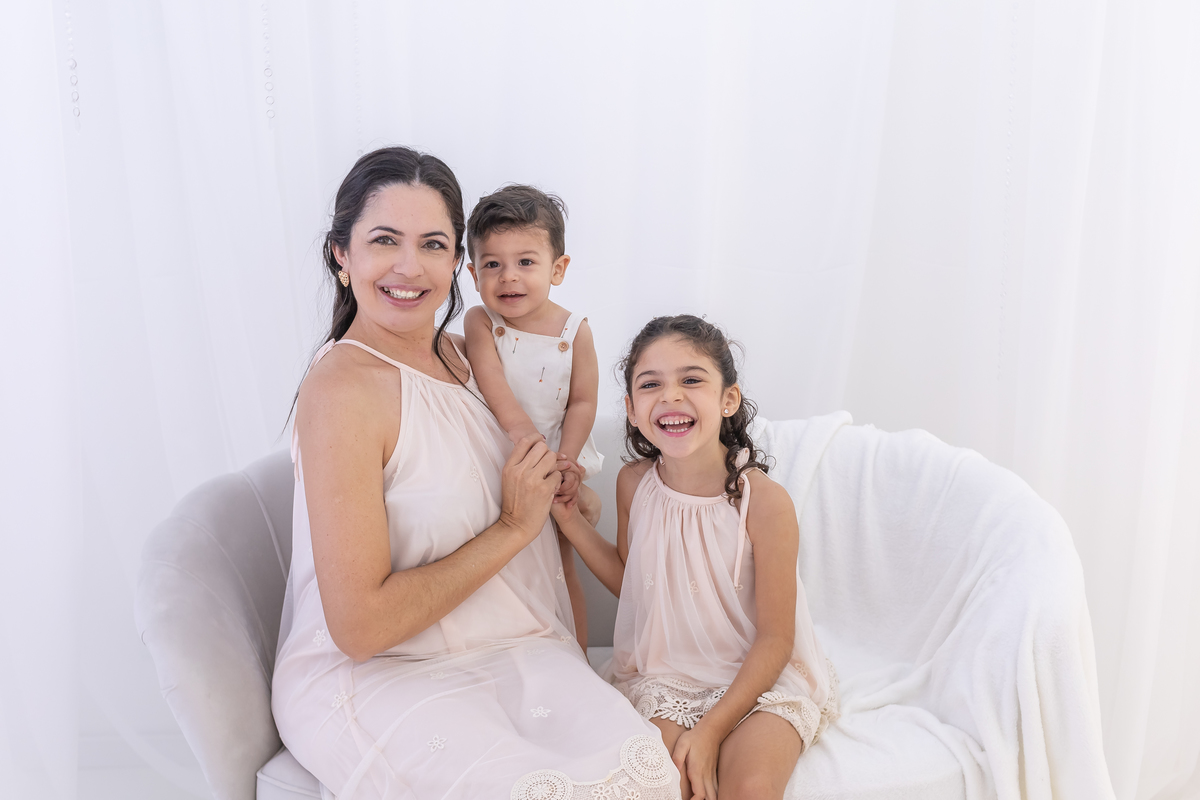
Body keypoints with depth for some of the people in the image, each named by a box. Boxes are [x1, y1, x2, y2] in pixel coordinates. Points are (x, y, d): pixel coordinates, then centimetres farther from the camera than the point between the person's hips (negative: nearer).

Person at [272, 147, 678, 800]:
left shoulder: (453, 354, 7)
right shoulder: (342, 386, -18)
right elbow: (358, 626, -20)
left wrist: (551, 489, 3)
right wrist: (513, 526, -14)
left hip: (503, 647, 7)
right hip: (369, 677, -6)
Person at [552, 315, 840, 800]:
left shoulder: (764, 501, -18)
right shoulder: (634, 483, -5)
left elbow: (775, 638, -11)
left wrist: (712, 728, -18)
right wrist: (568, 517, -1)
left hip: (760, 675, -2)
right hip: (662, 676, 3)